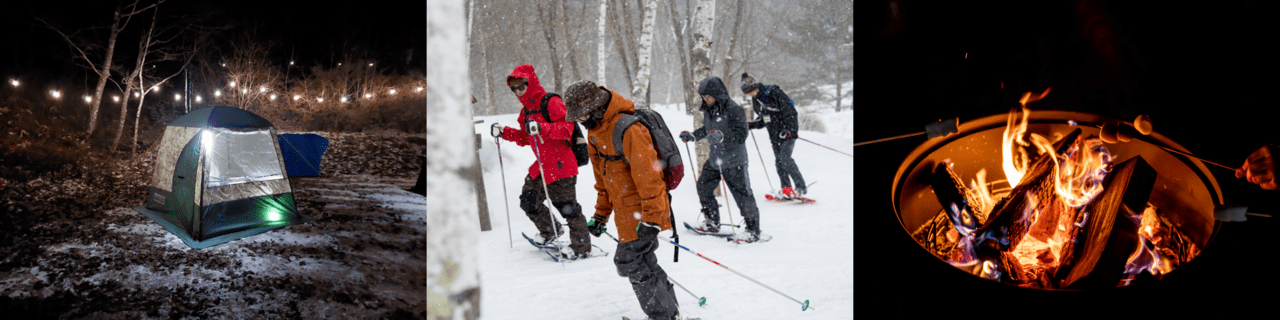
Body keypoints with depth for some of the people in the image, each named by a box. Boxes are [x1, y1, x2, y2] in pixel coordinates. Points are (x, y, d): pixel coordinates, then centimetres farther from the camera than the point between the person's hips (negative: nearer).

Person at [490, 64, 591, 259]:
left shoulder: (551, 103, -14)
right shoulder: (526, 111, 15)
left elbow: (567, 128, -25)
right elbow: (525, 138, 23)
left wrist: (542, 127, -36)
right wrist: (504, 133, 11)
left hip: (561, 165, -9)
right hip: (542, 166, 9)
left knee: (566, 206, -5)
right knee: (528, 201, 15)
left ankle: (582, 248, 7)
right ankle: (550, 231, 37)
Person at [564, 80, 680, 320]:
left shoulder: (627, 129, -22)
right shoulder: (594, 132, 10)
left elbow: (648, 175, -24)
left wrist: (651, 218, -26)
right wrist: (601, 214, 19)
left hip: (642, 210, -9)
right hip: (625, 210, 9)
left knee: (630, 261, -8)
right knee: (642, 261, 15)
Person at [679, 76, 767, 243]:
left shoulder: (733, 109, -18)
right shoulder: (708, 110, 7)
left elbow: (741, 135, -25)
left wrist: (721, 136, -38)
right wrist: (692, 136, 18)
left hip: (734, 160, -8)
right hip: (714, 159, 8)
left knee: (742, 194, -5)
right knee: (703, 187, 12)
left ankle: (753, 229, 7)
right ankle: (712, 223, 28)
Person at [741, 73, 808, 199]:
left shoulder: (774, 92, -17)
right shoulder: (755, 100, 7)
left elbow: (790, 111, -17)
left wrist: (788, 129, -21)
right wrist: (751, 125, 2)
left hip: (788, 131, -8)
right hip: (774, 135, 8)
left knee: (785, 158, -18)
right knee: (779, 162, 4)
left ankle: (801, 187, -12)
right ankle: (787, 190, 10)